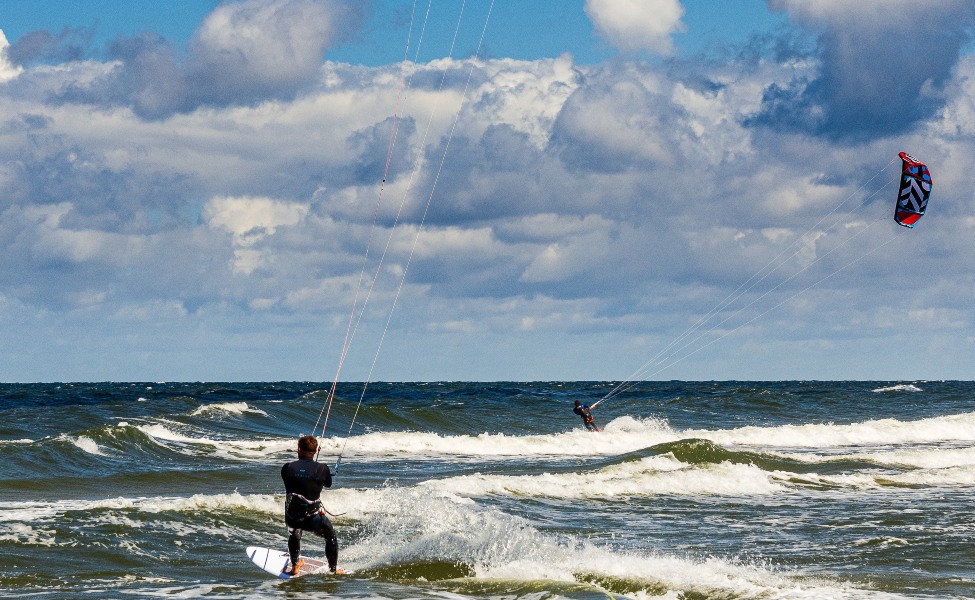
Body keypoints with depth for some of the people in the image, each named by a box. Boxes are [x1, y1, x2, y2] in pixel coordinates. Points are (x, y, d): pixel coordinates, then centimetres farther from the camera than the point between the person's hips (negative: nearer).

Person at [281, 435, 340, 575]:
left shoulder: (287, 468, -7)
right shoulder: (321, 468, -11)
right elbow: (328, 484, 7)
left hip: (291, 517, 2)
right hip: (313, 518, -2)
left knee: (294, 535, 37)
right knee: (331, 536, 26)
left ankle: (295, 566, 48)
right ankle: (332, 570, 30)